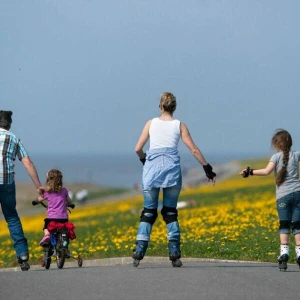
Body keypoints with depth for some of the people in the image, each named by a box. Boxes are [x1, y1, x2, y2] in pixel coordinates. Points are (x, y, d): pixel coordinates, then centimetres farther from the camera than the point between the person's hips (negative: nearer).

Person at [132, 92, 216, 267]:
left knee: (149, 211, 6)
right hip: (172, 167, 0)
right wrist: (208, 168, 11)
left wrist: (144, 159, 29)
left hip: (152, 167, 0)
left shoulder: (151, 123, 11)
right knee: (170, 212, 9)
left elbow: (138, 149, 8)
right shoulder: (179, 125, 9)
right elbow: (194, 150, 5)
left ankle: (139, 252, -6)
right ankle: (175, 254, 0)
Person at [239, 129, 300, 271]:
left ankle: (284, 251, -16)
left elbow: (266, 171, -16)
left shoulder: (276, 157, -2)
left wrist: (249, 172, -12)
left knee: (284, 225, -2)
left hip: (283, 195, -3)